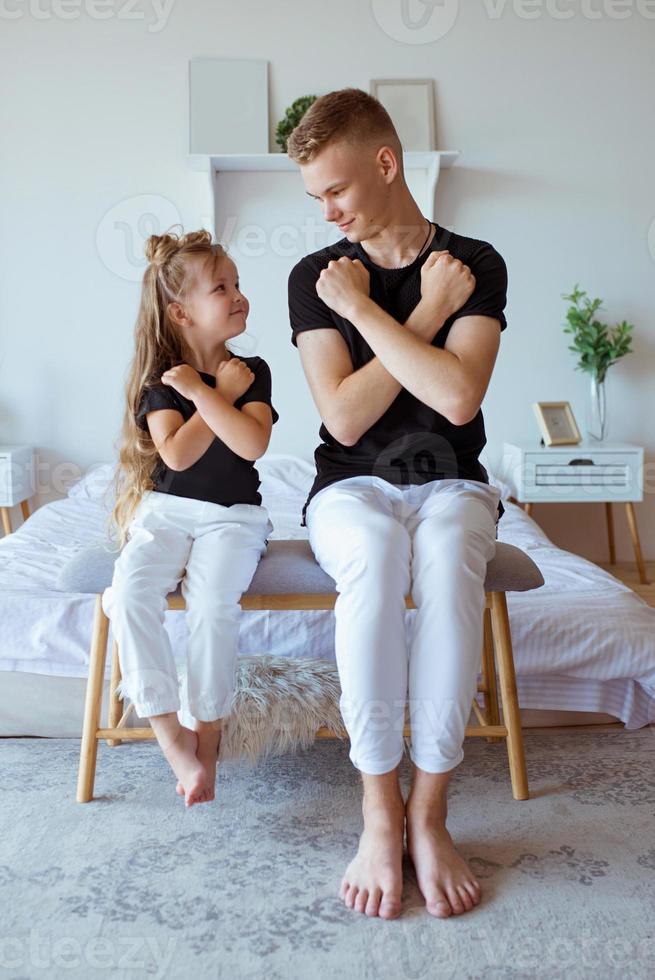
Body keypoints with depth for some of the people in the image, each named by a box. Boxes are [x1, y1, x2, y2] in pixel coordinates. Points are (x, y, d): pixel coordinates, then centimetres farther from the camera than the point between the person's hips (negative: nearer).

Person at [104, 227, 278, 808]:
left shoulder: (251, 372, 2)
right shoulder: (162, 379, 2)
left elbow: (252, 444, -15)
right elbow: (177, 454, -12)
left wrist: (201, 392, -14)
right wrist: (223, 393, -8)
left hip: (233, 515, -1)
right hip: (167, 510, 1)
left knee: (212, 601, -29)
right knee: (130, 593, -26)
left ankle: (208, 732, -12)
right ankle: (170, 736, -18)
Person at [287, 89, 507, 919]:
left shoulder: (473, 263, 0)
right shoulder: (315, 277, 2)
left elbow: (458, 397, -18)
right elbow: (344, 418, -10)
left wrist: (363, 308, -12)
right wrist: (427, 312, -10)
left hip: (450, 484, 0)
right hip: (352, 487, 0)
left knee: (447, 554, -36)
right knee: (373, 552, -36)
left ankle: (428, 810, -24)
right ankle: (380, 811, -24)